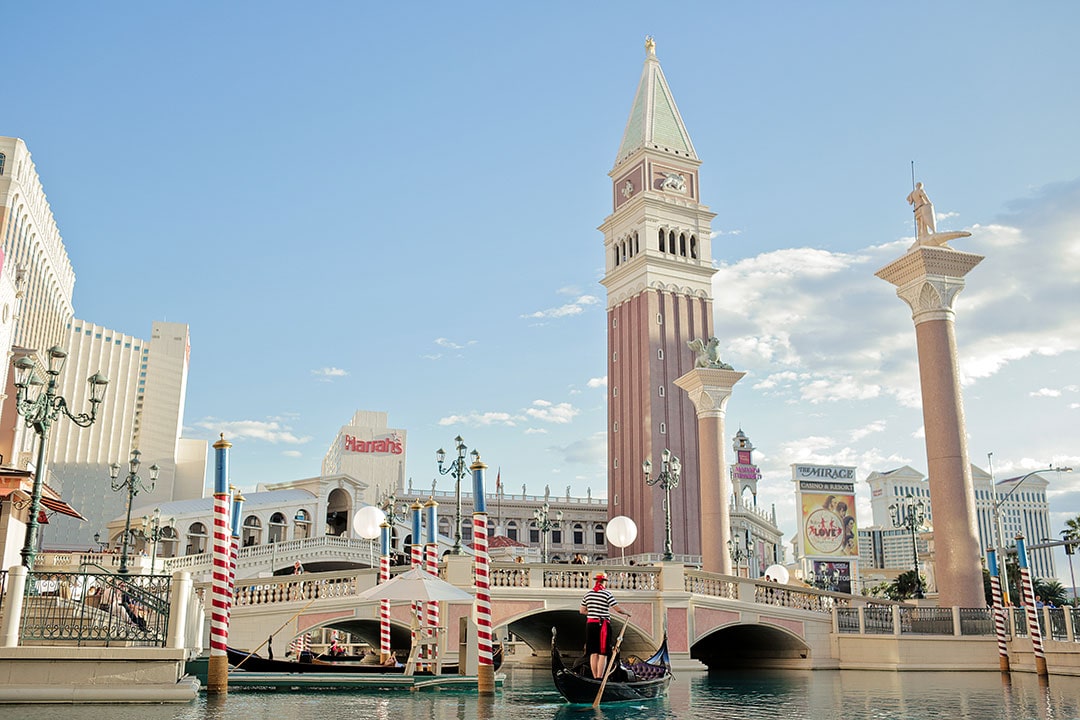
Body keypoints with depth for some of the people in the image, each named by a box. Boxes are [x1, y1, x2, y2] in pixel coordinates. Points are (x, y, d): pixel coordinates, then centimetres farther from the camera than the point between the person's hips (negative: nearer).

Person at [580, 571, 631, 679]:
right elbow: (618, 609, -7)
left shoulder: (588, 594, 10)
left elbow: (582, 611, 14)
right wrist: (627, 613, 11)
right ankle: (599, 678, -9)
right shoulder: (607, 594, -7)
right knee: (602, 654, -3)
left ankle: (595, 678, 10)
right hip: (603, 625, -5)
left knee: (593, 653, 8)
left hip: (590, 625, 5)